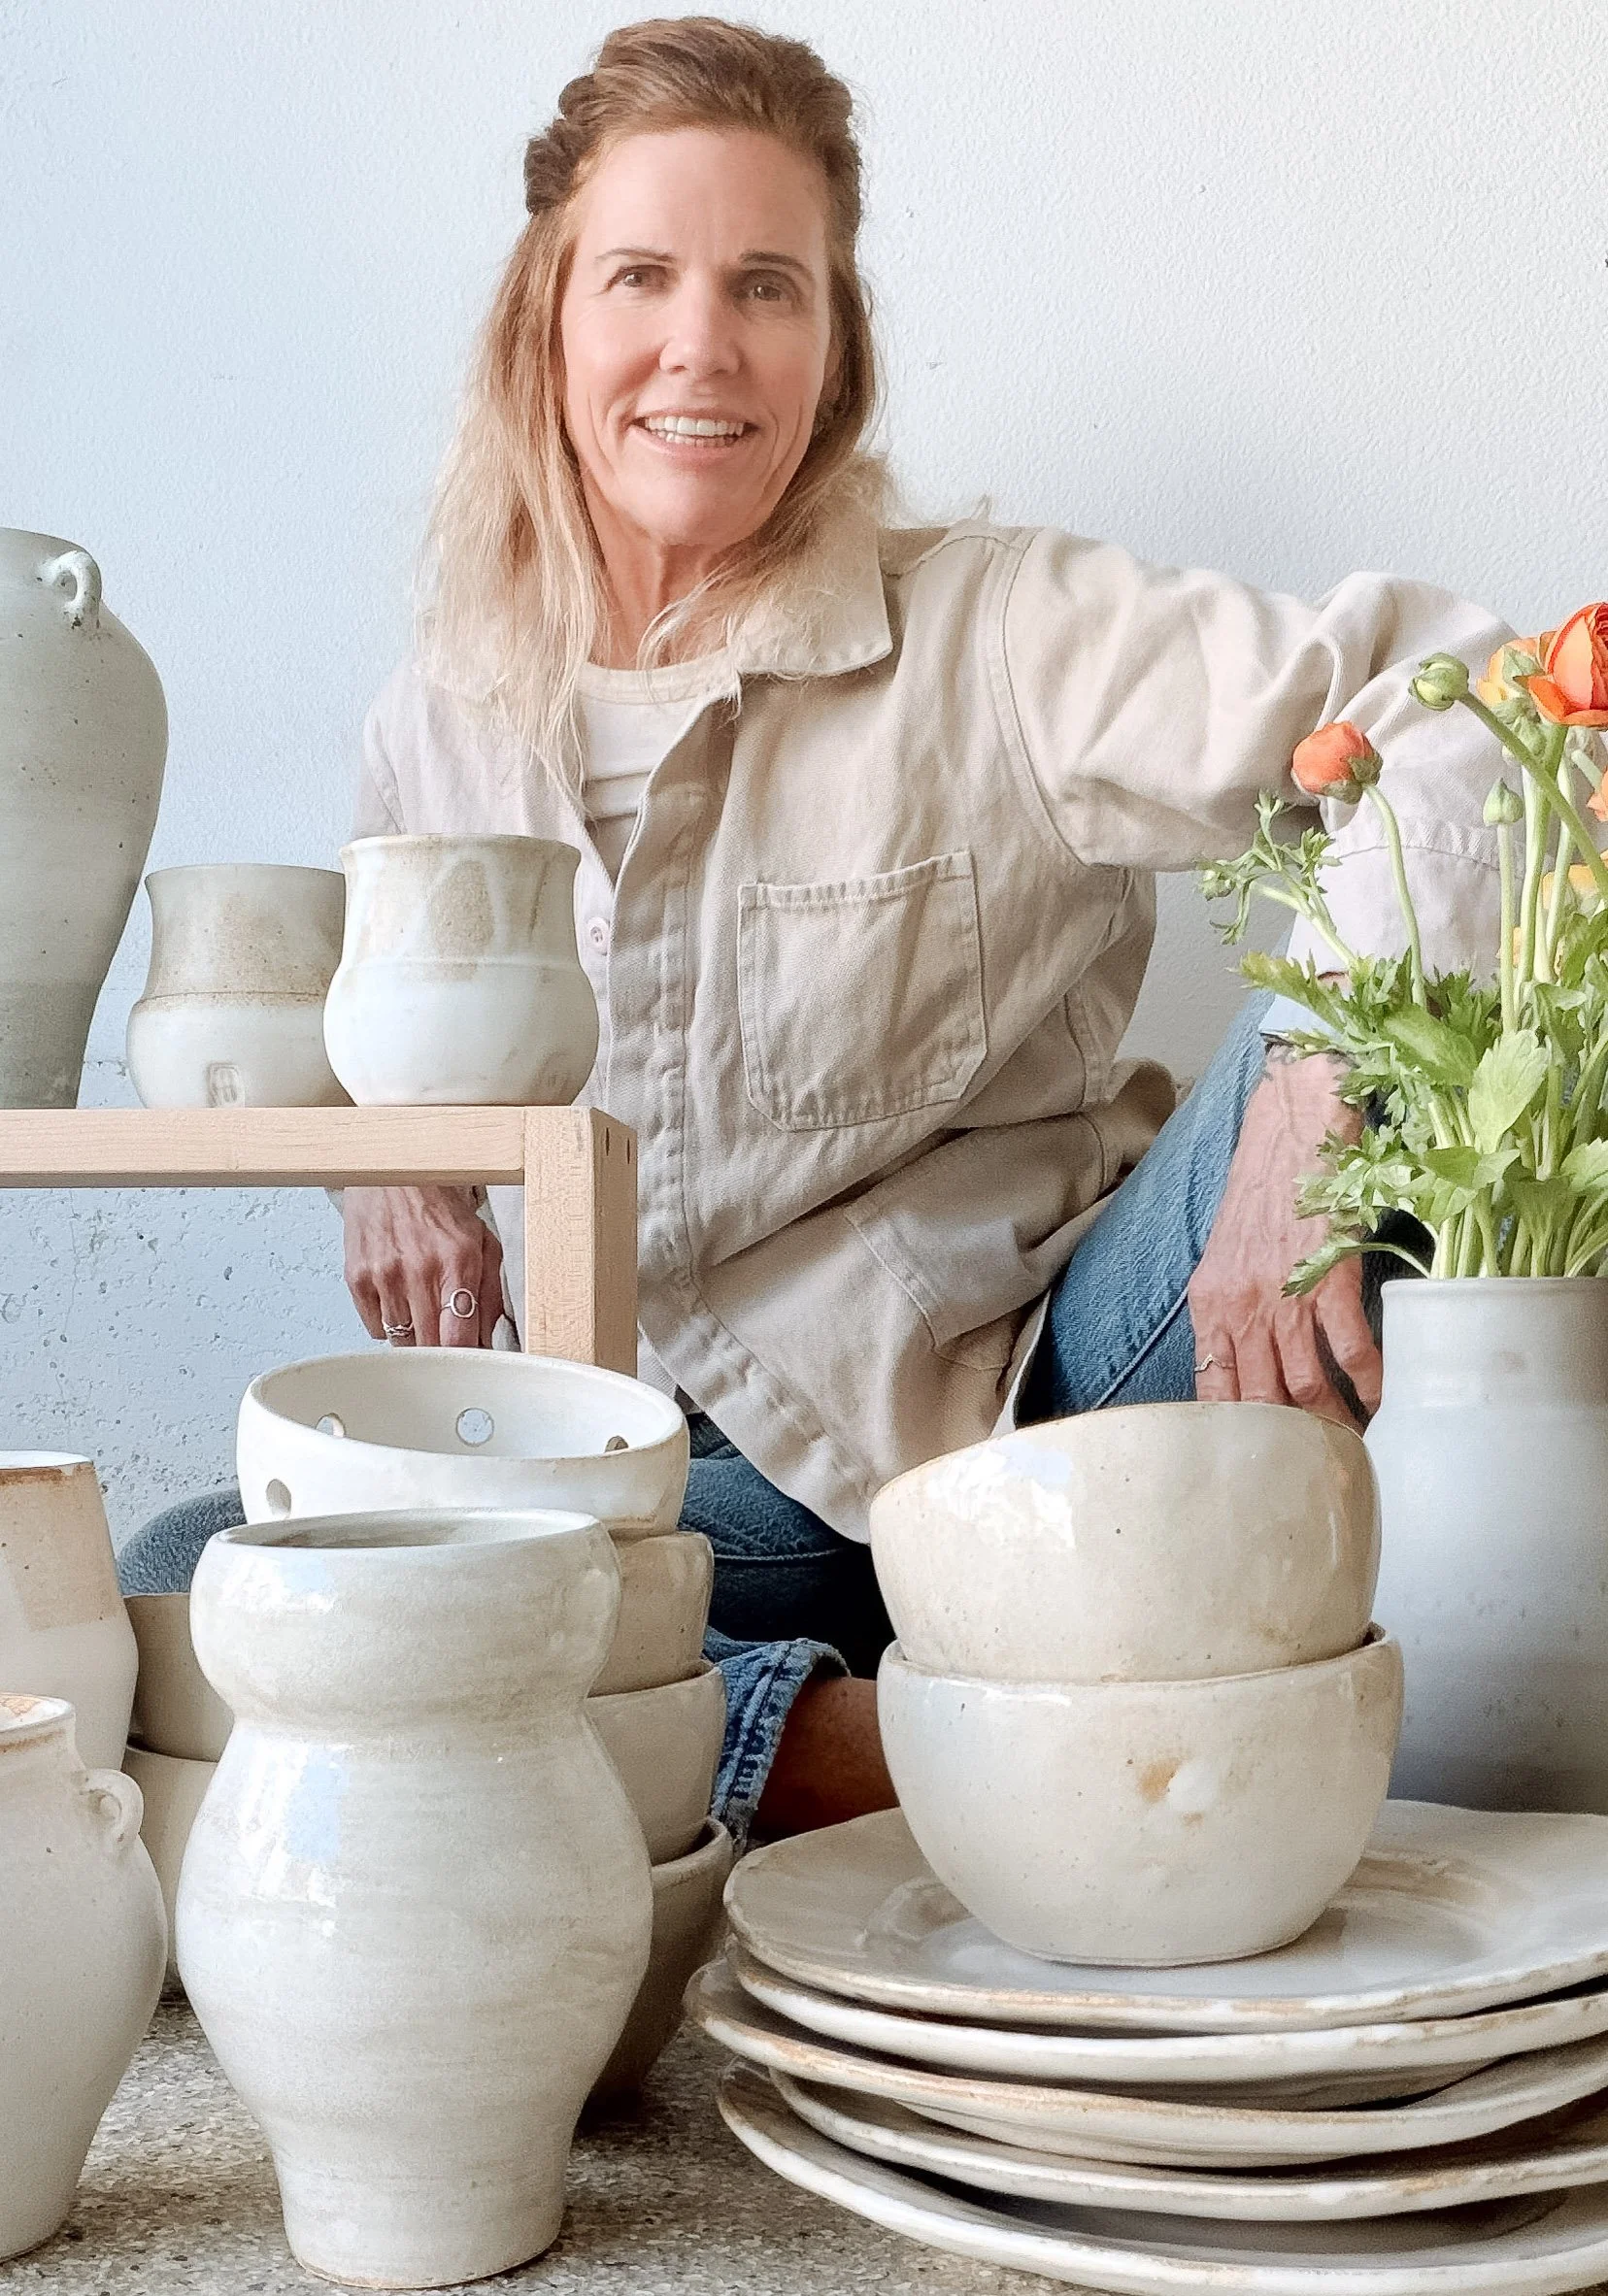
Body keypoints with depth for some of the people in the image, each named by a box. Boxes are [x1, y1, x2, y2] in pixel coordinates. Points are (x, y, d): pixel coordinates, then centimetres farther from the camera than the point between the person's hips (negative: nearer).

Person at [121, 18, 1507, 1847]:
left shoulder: (999, 635, -10)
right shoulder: (442, 723, 4)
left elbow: (1461, 702, -22)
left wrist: (1307, 1119, -36)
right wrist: (387, 1162, 1)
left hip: (1037, 1398, -3)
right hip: (695, 1477, 3)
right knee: (174, 1587, -21)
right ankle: (872, 1748, -26)